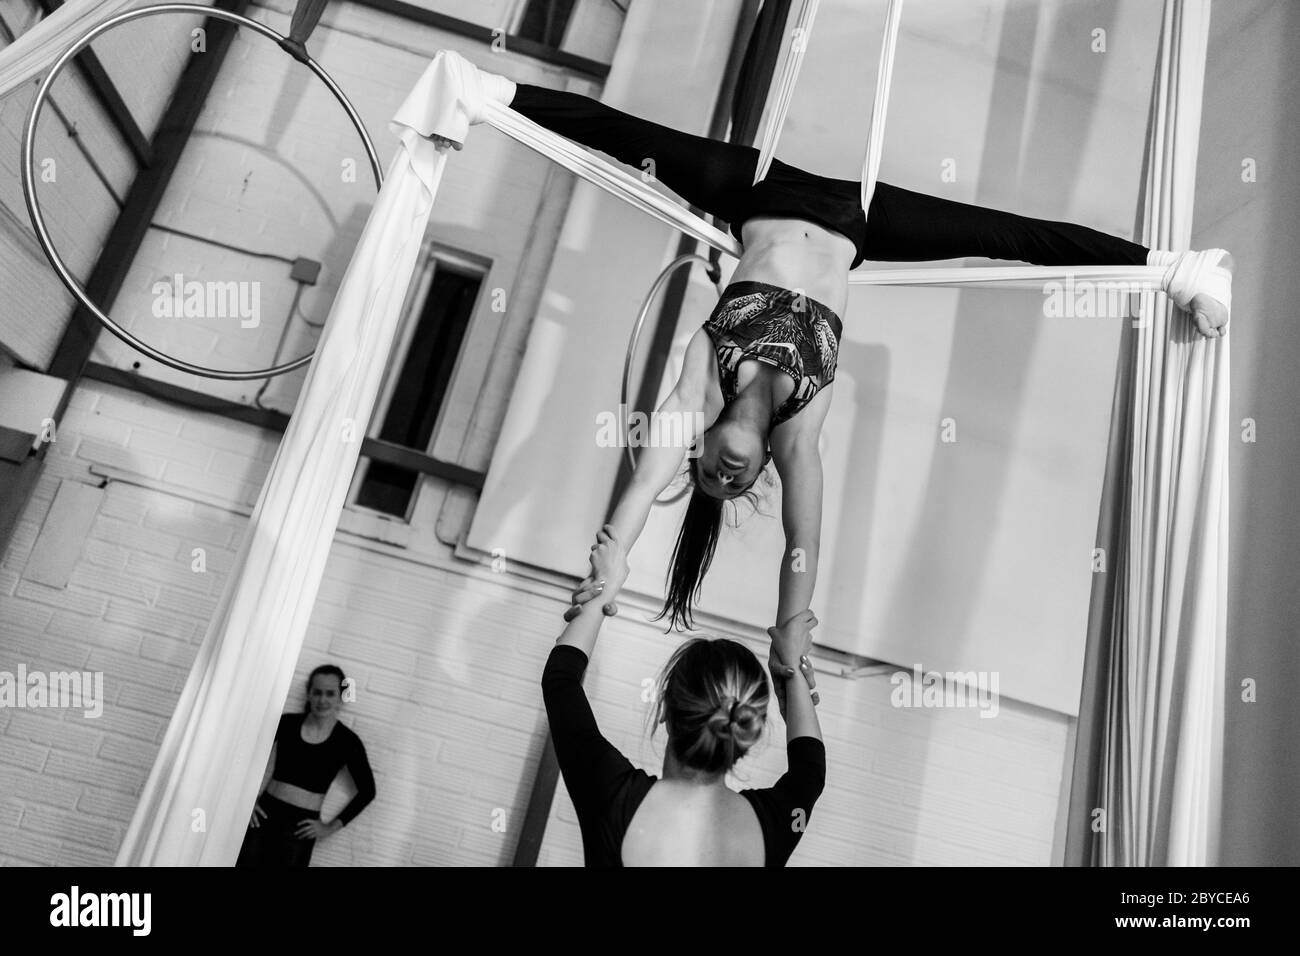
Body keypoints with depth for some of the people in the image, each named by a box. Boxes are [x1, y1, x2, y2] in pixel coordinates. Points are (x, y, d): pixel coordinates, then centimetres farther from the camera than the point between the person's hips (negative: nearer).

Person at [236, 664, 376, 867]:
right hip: (264, 814, 2)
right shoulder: (287, 723, 1)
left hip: (300, 827, -2)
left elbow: (367, 791, 2)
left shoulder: (348, 742, -4)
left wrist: (331, 827, 1)